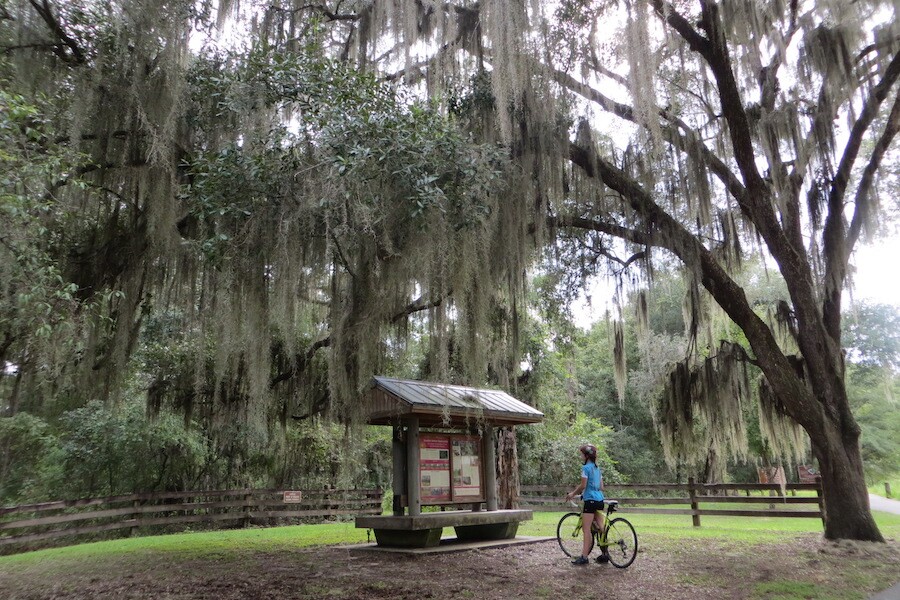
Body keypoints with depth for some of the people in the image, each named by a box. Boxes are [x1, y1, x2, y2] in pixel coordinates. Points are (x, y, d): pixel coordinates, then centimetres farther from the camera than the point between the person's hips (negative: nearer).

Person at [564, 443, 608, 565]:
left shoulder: (586, 467, -10)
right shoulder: (597, 468, 15)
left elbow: (583, 485, -15)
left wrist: (573, 494, -1)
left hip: (590, 500, -9)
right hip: (599, 499, 9)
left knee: (586, 529, -7)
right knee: (600, 527, 12)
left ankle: (584, 557, -8)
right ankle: (604, 554, 15)